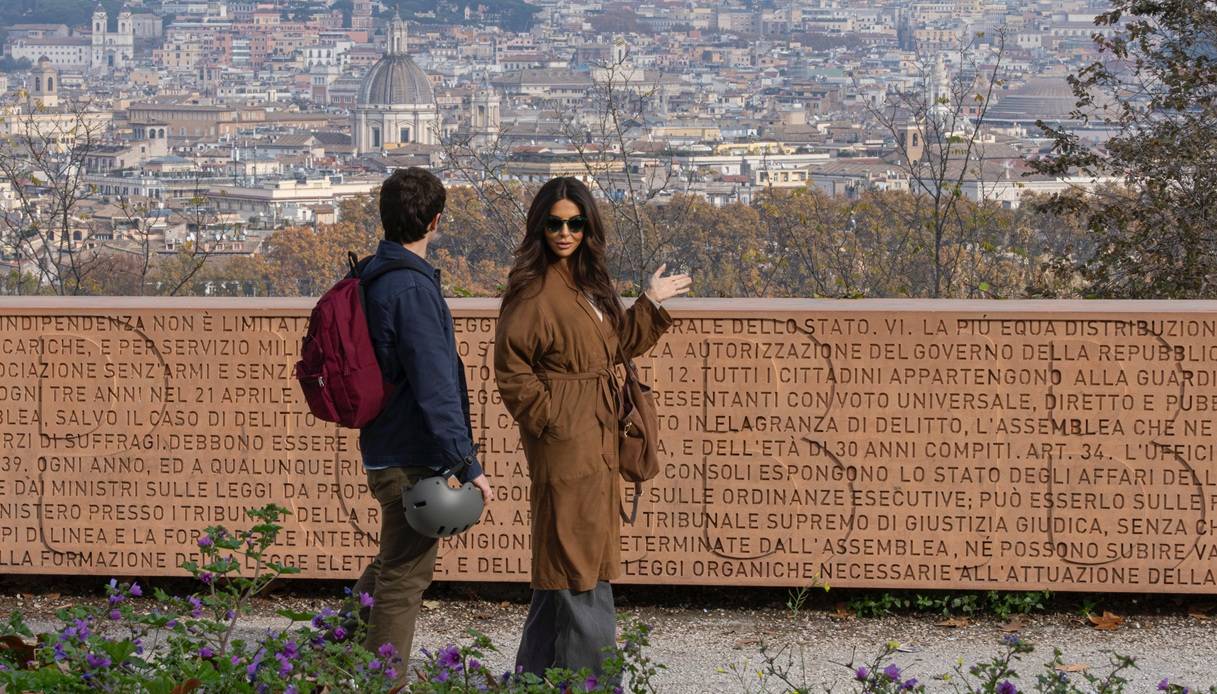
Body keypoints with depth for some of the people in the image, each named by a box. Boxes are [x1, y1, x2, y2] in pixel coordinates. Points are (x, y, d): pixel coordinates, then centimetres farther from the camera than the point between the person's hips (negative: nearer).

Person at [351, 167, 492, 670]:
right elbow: (435, 388, -25)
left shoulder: (369, 275, 9)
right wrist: (467, 465, -23)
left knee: (397, 563, 26)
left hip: (384, 452, 9)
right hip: (412, 459, -9)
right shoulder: (412, 288, -21)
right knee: (405, 577, 0)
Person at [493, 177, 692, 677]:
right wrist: (548, 418, -15)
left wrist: (651, 304, 18)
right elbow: (511, 368, -16)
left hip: (595, 436, 9)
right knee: (579, 559, -6)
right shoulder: (534, 288, -14)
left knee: (567, 559, 14)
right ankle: (589, 678, -2)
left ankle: (537, 675, 22)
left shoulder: (589, 284, 13)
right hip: (563, 438, -9)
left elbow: (618, 344, 24)